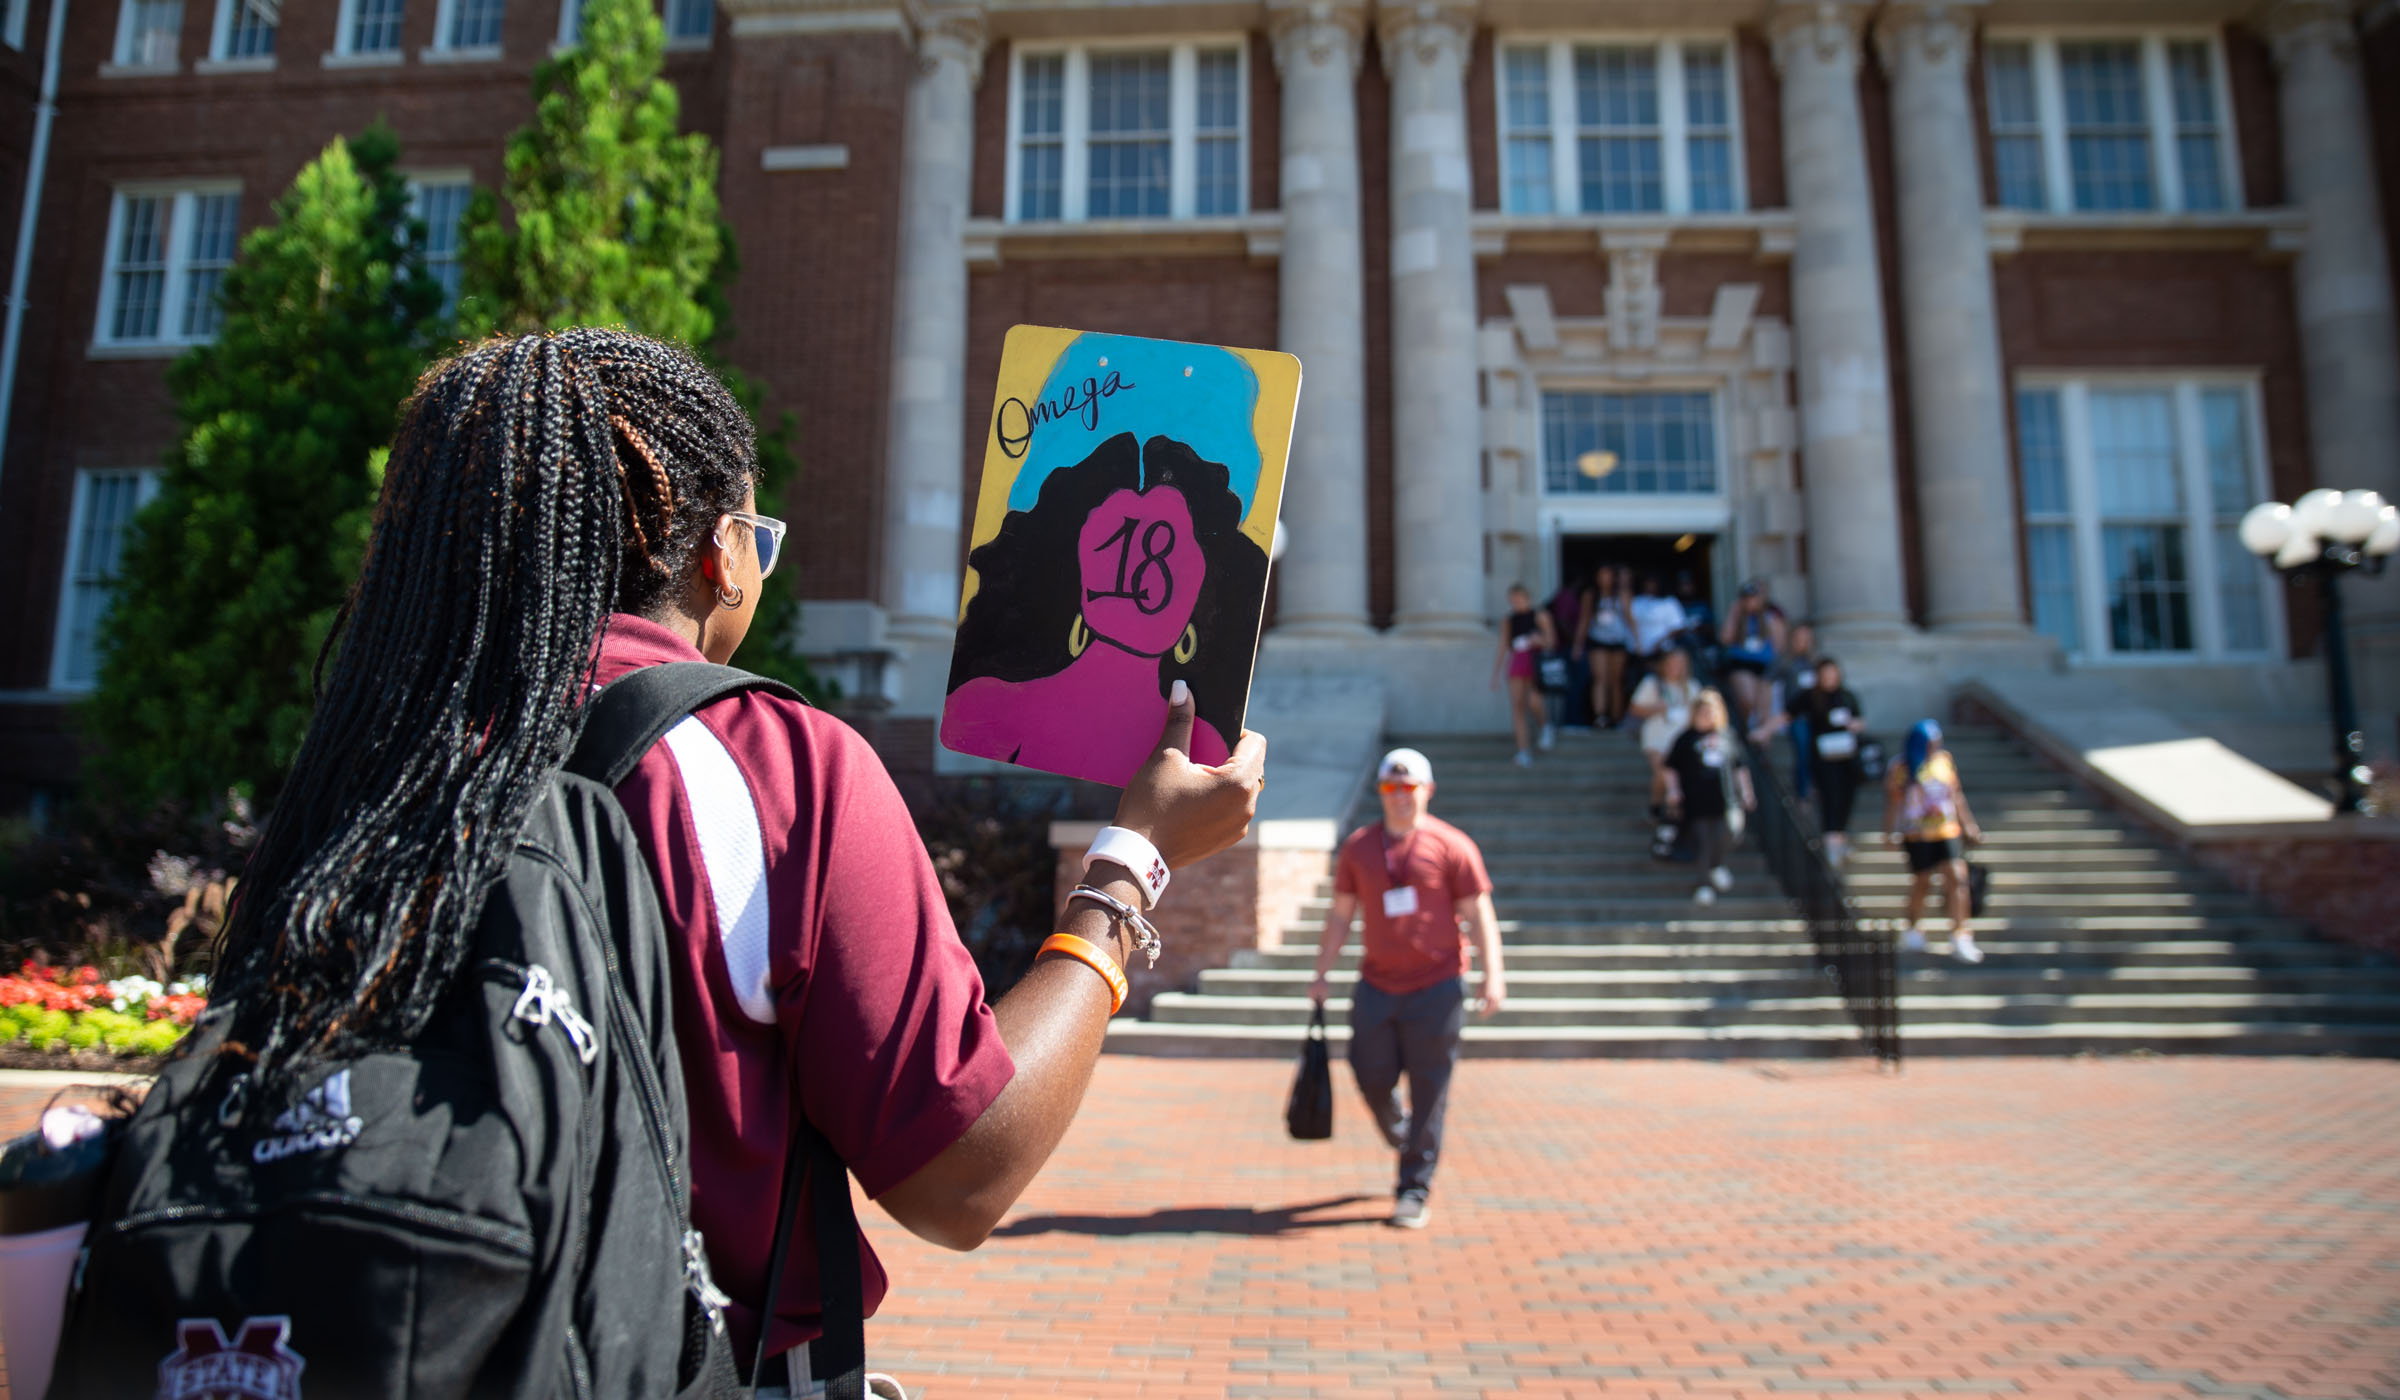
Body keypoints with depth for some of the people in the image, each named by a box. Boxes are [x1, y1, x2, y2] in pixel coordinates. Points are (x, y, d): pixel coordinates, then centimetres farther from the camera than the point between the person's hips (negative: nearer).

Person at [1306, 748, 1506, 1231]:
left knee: (1429, 1089, 0)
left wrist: (1493, 975, -10)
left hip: (1437, 987, -3)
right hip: (1376, 985, 3)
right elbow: (1341, 914, 13)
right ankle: (1402, 1141, 37)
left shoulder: (1451, 845, -3)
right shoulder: (1357, 847, 7)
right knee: (1371, 1077, 5)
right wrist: (1323, 973, 11)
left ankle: (1416, 1188, 11)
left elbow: (1478, 914, -2)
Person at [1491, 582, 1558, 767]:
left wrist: (1540, 640, -19)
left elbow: (1551, 642, 4)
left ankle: (1545, 726, 14)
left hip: (1536, 663, -3)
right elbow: (1502, 650, 13)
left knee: (1533, 701, -20)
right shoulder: (1508, 622, 12)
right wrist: (1495, 675, 9)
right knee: (1517, 705, -6)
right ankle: (1524, 750, -4)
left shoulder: (1539, 616, 4)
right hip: (1516, 663, 3)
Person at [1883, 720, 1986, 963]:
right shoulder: (1901, 769, -7)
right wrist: (1890, 832, -6)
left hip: (1948, 831, 3)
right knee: (1922, 883, 6)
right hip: (1917, 835, -3)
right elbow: (1892, 803, -3)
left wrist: (1967, 824, 17)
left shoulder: (1944, 760, 6)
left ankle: (1960, 938, -8)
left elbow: (1956, 794, 15)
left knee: (1957, 878, -10)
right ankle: (1912, 928, 33)